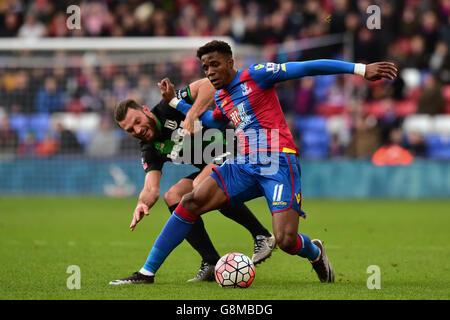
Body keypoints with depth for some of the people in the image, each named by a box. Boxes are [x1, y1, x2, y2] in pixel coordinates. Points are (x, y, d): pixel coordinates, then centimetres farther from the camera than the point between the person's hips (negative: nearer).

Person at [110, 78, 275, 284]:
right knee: (173, 197, -5)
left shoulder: (169, 108, -15)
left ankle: (262, 236, -22)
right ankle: (212, 263, -7)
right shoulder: (150, 150, 3)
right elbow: (151, 188, -10)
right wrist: (142, 204, -32)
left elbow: (209, 84, -26)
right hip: (208, 167, 9)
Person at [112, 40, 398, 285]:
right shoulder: (221, 98, 18)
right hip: (245, 166, 7)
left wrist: (361, 69, -14)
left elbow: (307, 68, -9)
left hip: (278, 163, -7)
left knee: (286, 240, -21)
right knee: (192, 201, -13)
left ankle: (315, 253, 19)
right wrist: (174, 101, 42)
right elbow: (210, 120, 43)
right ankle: (147, 272, -10)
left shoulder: (256, 75, -4)